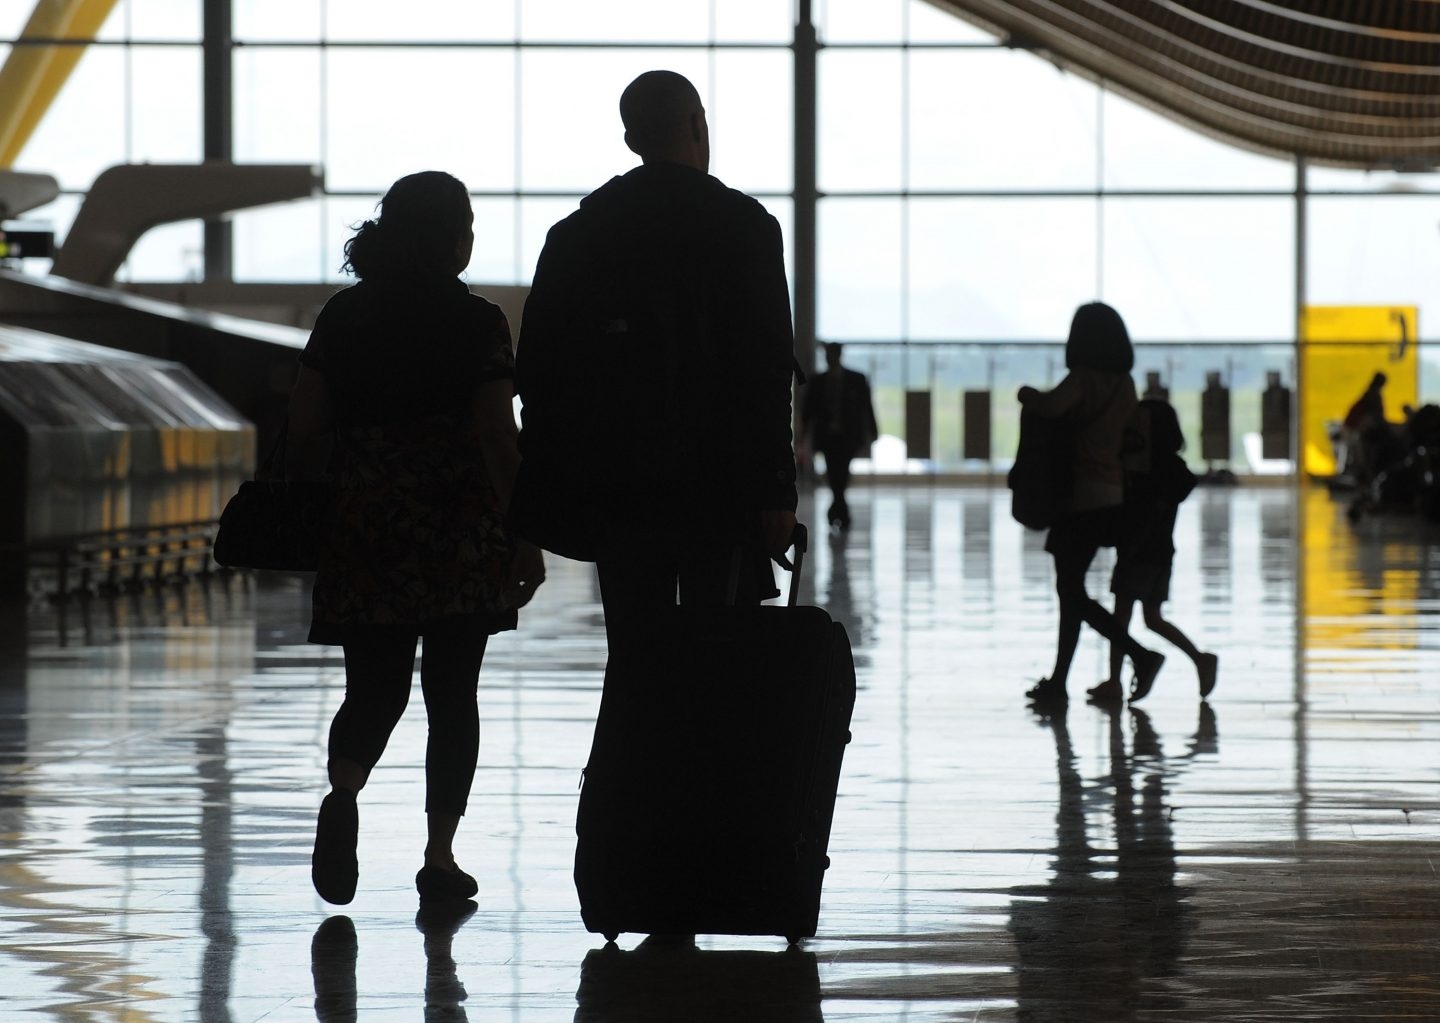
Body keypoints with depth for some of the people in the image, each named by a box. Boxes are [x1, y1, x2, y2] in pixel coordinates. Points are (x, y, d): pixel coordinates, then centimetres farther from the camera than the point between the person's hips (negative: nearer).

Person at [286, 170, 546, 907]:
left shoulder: (342, 316, 5)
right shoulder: (475, 322, -6)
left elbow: (305, 431, 4)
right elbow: (497, 439, -9)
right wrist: (525, 540, -4)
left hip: (364, 531, 3)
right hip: (461, 535, -3)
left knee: (374, 688, 8)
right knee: (451, 694, 6)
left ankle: (343, 792, -22)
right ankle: (440, 859, 5)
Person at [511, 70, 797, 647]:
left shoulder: (574, 235, 8)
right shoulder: (744, 226, -3)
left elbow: (536, 373, 7)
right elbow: (768, 371, -8)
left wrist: (544, 496, 12)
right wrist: (776, 490, -7)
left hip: (616, 488, 3)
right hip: (719, 488, -3)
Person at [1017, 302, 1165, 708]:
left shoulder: (1083, 379, -14)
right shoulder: (1124, 384, 9)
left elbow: (1049, 407, -32)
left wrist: (1027, 395, -10)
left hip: (1084, 493, -8)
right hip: (1112, 493, 8)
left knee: (1072, 590, -3)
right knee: (1070, 587, 13)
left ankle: (1140, 655, -12)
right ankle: (1058, 682, 14)